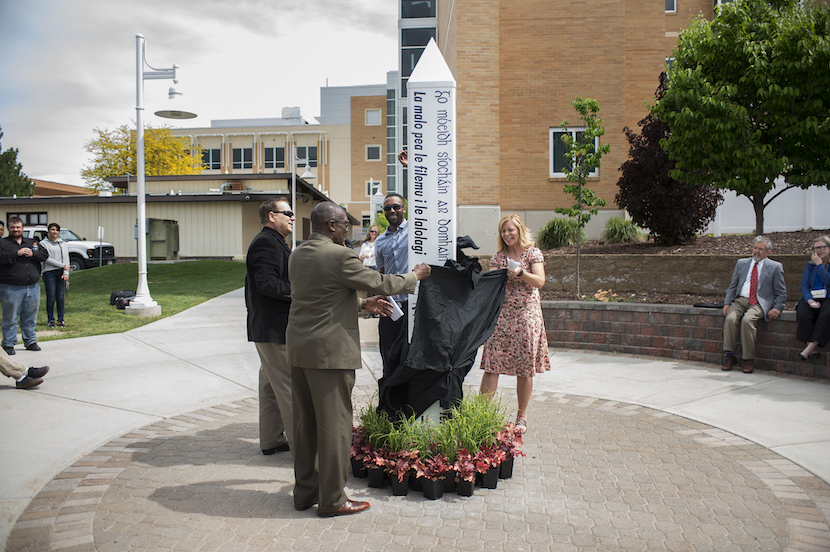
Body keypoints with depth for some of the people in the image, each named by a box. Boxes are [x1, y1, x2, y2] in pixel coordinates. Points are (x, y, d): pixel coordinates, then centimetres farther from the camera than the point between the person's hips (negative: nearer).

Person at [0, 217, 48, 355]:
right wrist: (17, 253, -16)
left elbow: (45, 254, 7)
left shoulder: (31, 243, 17)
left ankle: (30, 341, 21)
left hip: (33, 287, 4)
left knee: (30, 317, 11)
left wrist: (32, 254, -10)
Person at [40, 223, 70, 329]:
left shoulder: (63, 243, 16)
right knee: (51, 297, -4)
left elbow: (66, 258, 10)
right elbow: (47, 258, -7)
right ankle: (50, 320, 4)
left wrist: (66, 273, -3)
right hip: (49, 272, -3)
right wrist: (63, 265, -10)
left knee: (60, 297, 2)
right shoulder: (43, 243, 3)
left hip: (62, 273, 3)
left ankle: (61, 319, 8)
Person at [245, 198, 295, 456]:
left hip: (266, 327, 11)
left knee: (271, 384, 15)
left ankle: (271, 439, 23)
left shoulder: (273, 242, 20)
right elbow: (267, 283, -23)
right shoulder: (266, 242, -14)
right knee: (289, 384, -6)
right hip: (274, 328, -11)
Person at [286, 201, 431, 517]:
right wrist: (414, 276, 9)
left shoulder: (296, 256, 11)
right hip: (330, 351, -8)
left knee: (305, 421, 15)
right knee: (334, 423, 1)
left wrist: (363, 304, 21)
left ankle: (305, 490, 25)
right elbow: (380, 283, -8)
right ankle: (332, 499, 10)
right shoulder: (340, 256, -15)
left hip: (298, 348, 9)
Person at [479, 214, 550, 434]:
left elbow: (539, 282, -10)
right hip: (501, 315, 2)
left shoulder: (533, 253, 3)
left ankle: (521, 417, 15)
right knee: (491, 365, -6)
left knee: (525, 369, 2)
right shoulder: (499, 257, 11)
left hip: (526, 315, -2)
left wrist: (520, 272, -26)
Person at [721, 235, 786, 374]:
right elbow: (732, 286, 17)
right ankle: (729, 356, -19)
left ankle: (749, 359, -20)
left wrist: (777, 308, -9)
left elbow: (781, 293, 7)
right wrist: (727, 303, 2)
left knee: (747, 320, -33)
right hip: (740, 300, 3)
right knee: (731, 318, -28)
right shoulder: (741, 263, 16)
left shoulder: (775, 267, 7)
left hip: (759, 303, -3)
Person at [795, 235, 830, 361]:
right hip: (811, 299, 3)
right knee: (803, 314, -31)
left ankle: (810, 347, -37)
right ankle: (812, 350, -33)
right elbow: (804, 285, 6)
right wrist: (809, 300, -13)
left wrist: (819, 265, -6)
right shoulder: (810, 265, 16)